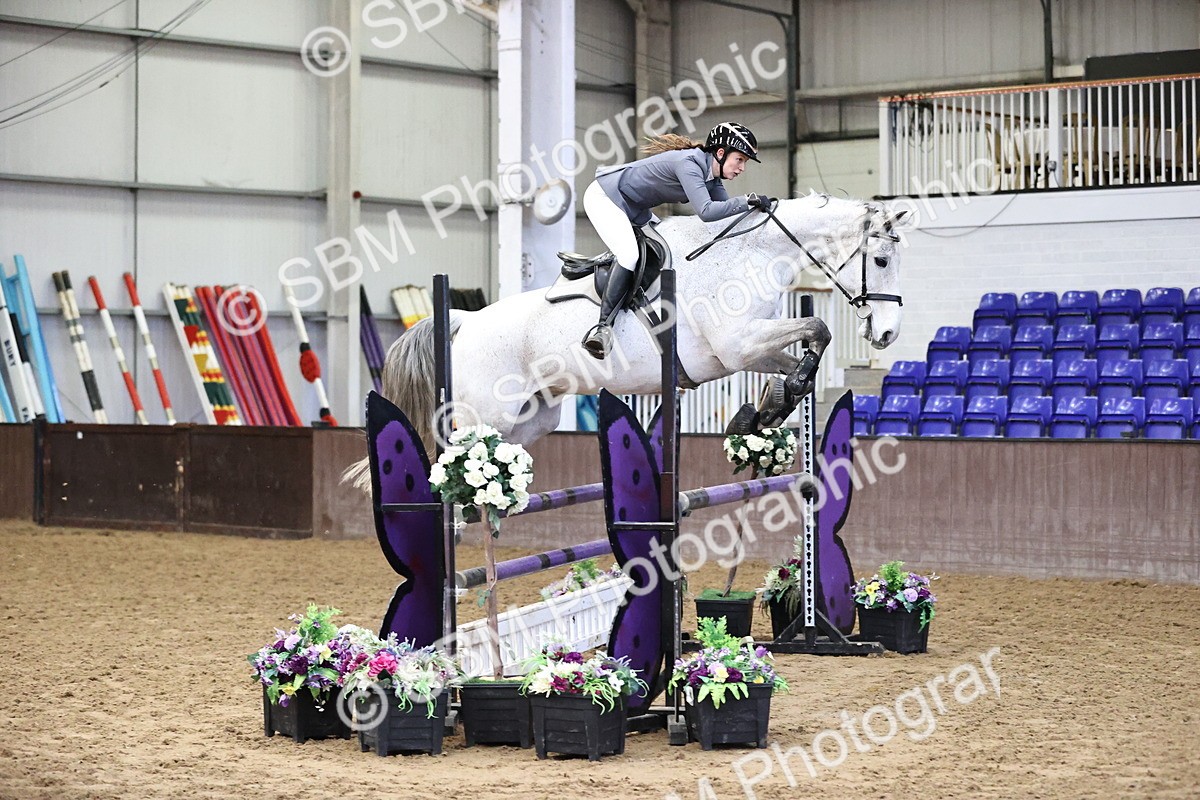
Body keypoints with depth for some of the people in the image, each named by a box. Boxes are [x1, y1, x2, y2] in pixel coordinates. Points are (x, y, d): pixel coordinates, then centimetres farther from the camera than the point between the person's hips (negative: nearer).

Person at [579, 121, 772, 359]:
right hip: (604, 197, -10)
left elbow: (727, 211, 4)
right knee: (630, 255, -26)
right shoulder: (688, 163, -28)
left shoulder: (712, 177, 1)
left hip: (633, 209, 10)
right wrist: (749, 201, -35)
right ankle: (602, 326, -28)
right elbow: (706, 211, -39)